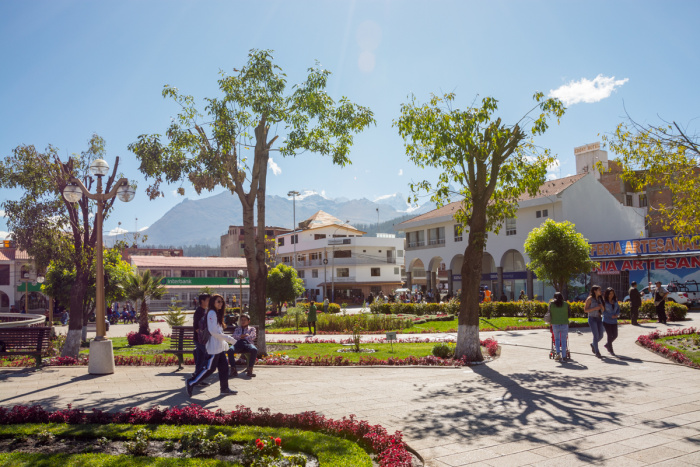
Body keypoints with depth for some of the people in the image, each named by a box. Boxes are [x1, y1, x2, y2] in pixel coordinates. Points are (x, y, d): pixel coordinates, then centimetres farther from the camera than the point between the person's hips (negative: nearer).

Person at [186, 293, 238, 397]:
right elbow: (213, 331, -20)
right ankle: (191, 383, 6)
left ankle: (224, 388, 12)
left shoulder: (217, 313, 17)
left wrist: (225, 343, 18)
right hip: (213, 347, -10)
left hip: (220, 347, 10)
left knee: (224, 366, 7)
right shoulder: (211, 313, -13)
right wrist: (230, 339, -19)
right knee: (209, 368, -5)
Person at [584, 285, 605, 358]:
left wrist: (602, 306, -5)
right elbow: (585, 310, -10)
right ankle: (597, 352, 1)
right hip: (592, 318, -6)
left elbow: (603, 309, 17)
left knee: (601, 336, 6)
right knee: (596, 335, -10)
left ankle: (593, 345, 34)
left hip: (599, 318, 6)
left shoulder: (600, 298, 10)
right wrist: (595, 308, -19)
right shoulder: (590, 299, -8)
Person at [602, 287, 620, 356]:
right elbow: (603, 311, -12)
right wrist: (611, 316, -17)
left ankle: (607, 345, 32)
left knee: (615, 335, 7)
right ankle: (611, 350, 11)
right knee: (610, 335, -3)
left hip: (614, 321, 5)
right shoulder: (604, 301, -10)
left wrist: (617, 314, -9)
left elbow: (618, 308, 10)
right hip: (607, 321, -5)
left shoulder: (615, 300, 5)